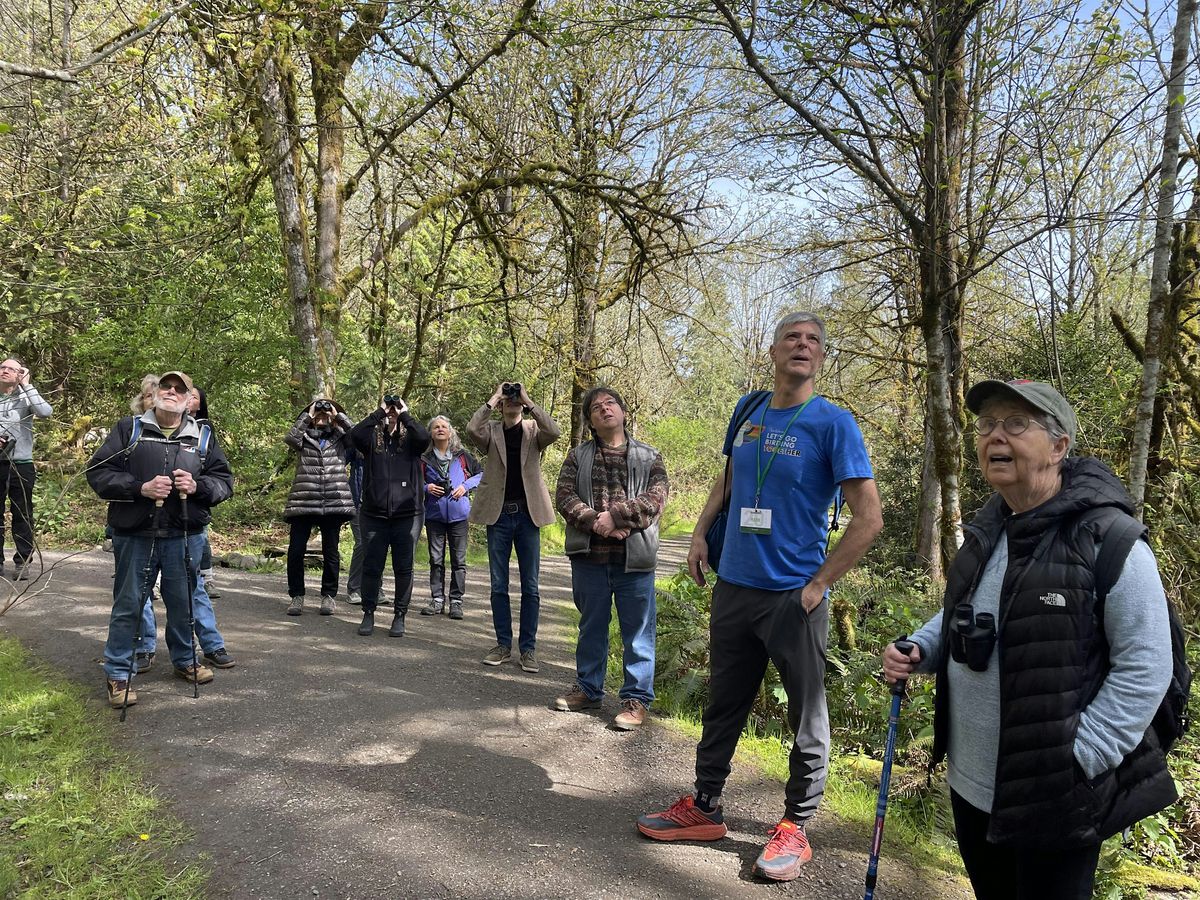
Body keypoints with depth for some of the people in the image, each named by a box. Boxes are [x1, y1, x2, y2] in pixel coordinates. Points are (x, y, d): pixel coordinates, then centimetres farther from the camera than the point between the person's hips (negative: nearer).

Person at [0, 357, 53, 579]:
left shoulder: (25, 399, 1)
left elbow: (46, 411, -20)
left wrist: (26, 385, -13)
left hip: (21, 465, -2)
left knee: (22, 516, 4)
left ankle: (22, 562, 10)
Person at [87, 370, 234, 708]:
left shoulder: (202, 436, 9)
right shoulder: (129, 428, 4)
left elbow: (224, 480, 9)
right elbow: (98, 471, -1)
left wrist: (197, 486, -12)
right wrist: (141, 488, -16)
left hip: (185, 537, 2)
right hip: (135, 536, -2)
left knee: (183, 603, 13)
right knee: (128, 605, 5)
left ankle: (185, 660, 33)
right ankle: (118, 673, 17)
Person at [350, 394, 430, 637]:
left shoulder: (410, 439, 4)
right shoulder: (372, 438, 6)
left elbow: (424, 437, -18)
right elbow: (355, 434, -15)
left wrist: (405, 415, -8)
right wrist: (379, 412, -8)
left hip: (407, 514, -1)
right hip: (374, 514, 1)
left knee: (404, 568, 5)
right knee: (371, 567, 6)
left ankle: (400, 616, 15)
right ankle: (368, 614, 19)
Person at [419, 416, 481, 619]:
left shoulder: (462, 456, 4)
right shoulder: (425, 459, 6)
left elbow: (481, 473, 10)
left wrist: (466, 486, -5)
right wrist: (426, 488, -6)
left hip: (458, 513, -1)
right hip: (434, 514, 1)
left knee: (459, 560, 1)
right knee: (436, 559, 6)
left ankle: (456, 601, 8)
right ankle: (437, 600, 13)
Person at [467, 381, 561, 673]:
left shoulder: (534, 430, 4)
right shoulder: (491, 431, 4)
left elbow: (554, 432, -18)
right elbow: (472, 430, -17)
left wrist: (528, 401, -13)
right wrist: (493, 398, -11)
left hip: (527, 514, 0)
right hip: (498, 515, 1)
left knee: (530, 586, 4)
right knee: (499, 585, 7)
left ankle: (528, 648, 12)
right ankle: (503, 645, 18)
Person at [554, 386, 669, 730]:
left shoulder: (649, 457, 6)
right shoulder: (578, 456, 10)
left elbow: (656, 497, -8)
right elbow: (564, 496, -1)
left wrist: (615, 515, -19)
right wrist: (596, 523, -16)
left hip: (634, 559, -2)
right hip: (589, 557, 2)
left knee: (637, 631, 2)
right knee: (591, 627, 15)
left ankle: (636, 698, 14)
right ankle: (588, 689, 30)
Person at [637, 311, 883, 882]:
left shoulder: (833, 424, -10)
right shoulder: (747, 410, 6)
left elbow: (868, 518, -13)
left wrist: (818, 585, -15)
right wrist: (700, 533, 7)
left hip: (793, 597, -5)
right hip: (733, 586, 6)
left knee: (806, 716, 8)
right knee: (722, 704, 16)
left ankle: (795, 826, 24)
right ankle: (704, 808, 31)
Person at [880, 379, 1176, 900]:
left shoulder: (1110, 539, -17)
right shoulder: (986, 531, 5)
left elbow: (1144, 670, -17)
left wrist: (1076, 760, -20)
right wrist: (918, 650, 0)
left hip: (1054, 800, -7)